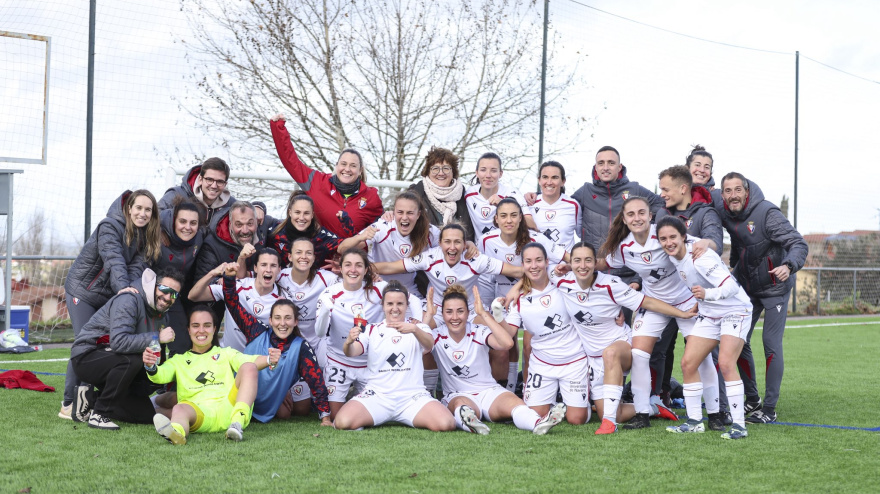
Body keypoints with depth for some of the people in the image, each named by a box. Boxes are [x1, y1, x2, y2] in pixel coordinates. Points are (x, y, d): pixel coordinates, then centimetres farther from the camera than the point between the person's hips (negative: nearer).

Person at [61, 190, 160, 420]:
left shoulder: (146, 236, -1)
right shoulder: (110, 227, -21)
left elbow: (138, 265, -13)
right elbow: (113, 259, -36)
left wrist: (132, 288, -33)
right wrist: (122, 287, -51)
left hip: (110, 296, 7)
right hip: (83, 290, -6)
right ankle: (69, 404, -5)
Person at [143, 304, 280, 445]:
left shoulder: (226, 353, 27)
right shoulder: (179, 360, 28)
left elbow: (250, 360, 6)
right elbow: (160, 375, 6)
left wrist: (269, 360, -18)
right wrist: (151, 367, -19)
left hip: (229, 408, 1)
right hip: (198, 411, -1)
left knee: (249, 367, -19)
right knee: (179, 409, -33)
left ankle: (238, 422, -37)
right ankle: (176, 432, -70)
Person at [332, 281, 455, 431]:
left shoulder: (418, 327, 10)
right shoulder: (371, 330, 10)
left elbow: (429, 345, -14)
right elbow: (352, 352, -7)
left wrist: (414, 329, -36)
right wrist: (349, 342, -33)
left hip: (413, 396, 0)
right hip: (377, 395, 0)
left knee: (446, 424, -25)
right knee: (343, 423, -26)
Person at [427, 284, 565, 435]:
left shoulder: (478, 332, -3)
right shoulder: (438, 335, -2)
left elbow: (507, 343, -24)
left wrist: (483, 313, -22)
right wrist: (428, 315, -22)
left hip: (489, 391, 1)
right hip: (456, 395, -1)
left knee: (514, 402, -32)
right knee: (461, 404, -39)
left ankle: (539, 423, -62)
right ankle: (468, 422, -72)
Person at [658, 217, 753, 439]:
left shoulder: (700, 259, -27)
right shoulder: (674, 257, -4)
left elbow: (732, 287, -31)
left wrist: (707, 293, -47)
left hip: (735, 311, -8)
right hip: (709, 314, 8)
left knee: (726, 363, -23)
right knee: (688, 363, 0)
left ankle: (739, 425, -18)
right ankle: (694, 421, 10)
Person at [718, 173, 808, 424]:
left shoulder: (766, 212, -23)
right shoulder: (726, 215, -6)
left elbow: (799, 244, -27)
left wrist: (789, 266, -48)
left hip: (774, 287, -6)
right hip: (747, 288, 6)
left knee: (771, 343, -9)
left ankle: (769, 408, -2)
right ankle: (752, 400, 18)